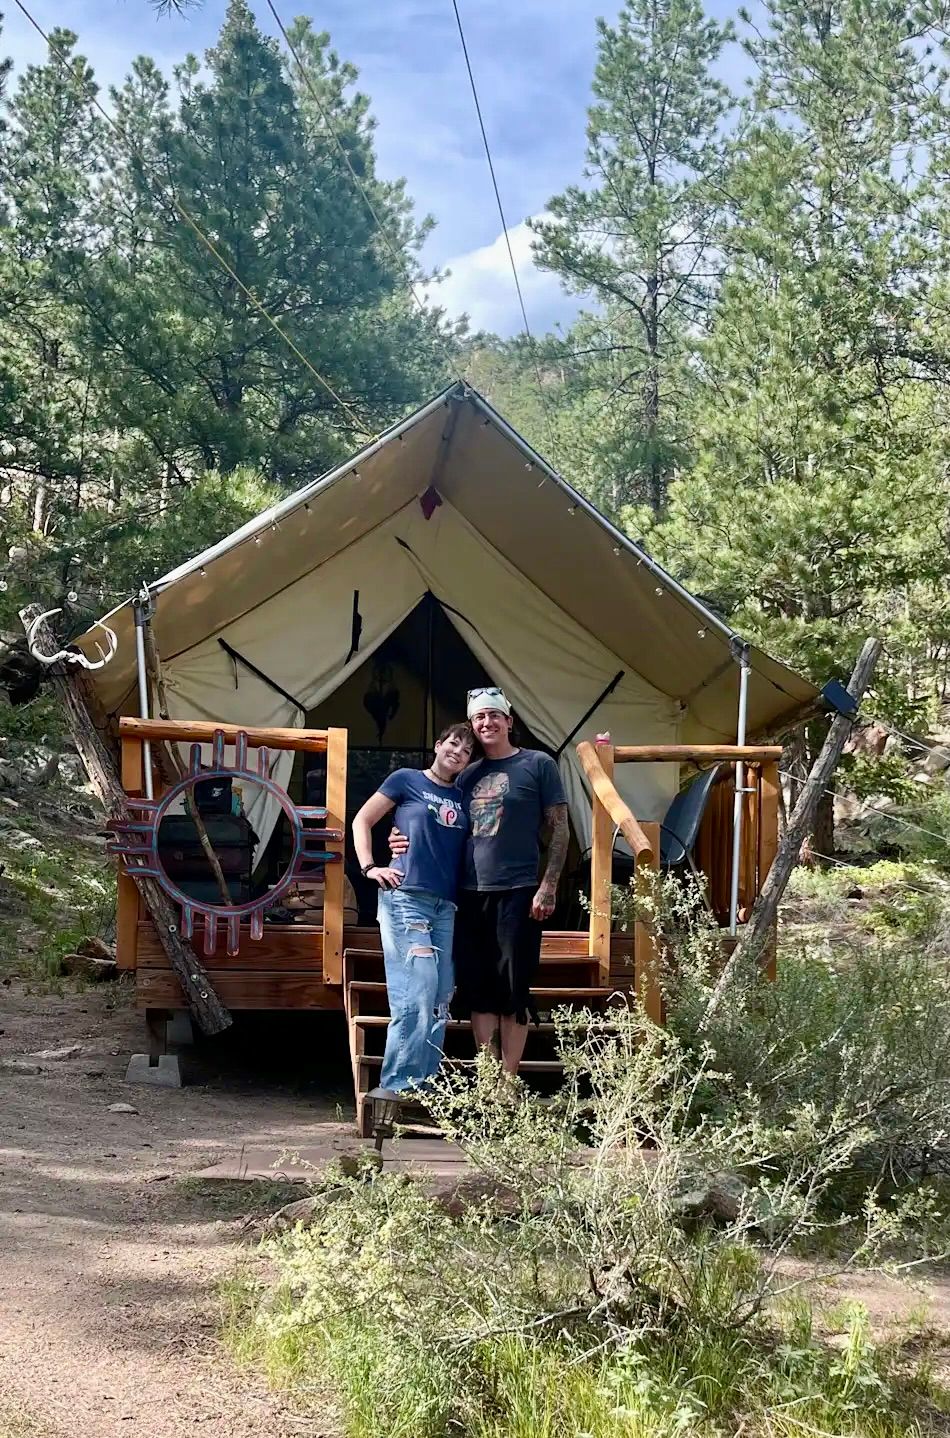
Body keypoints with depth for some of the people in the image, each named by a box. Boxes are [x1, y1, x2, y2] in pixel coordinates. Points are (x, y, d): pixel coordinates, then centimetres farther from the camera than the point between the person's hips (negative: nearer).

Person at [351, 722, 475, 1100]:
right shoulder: (407, 780, 5)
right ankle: (397, 1084, -9)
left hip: (445, 906, 6)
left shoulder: (463, 799, 18)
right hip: (405, 897, -6)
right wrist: (369, 867, -5)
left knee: (440, 1000, 6)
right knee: (417, 994, -15)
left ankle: (426, 1086, 13)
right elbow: (362, 821, 7)